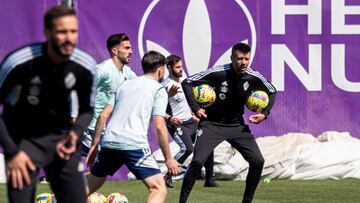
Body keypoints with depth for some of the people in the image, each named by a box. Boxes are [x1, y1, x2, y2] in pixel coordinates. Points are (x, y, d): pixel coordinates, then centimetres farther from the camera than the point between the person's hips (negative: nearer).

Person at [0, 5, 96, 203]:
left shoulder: (85, 66, -12)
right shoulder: (18, 63, -25)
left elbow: (87, 109, 6)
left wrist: (75, 133, -14)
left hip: (61, 139, 4)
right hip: (23, 140, -4)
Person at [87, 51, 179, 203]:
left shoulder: (125, 85, 22)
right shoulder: (159, 90, 5)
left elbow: (103, 116, 17)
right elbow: (159, 126, -5)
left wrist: (94, 145, 22)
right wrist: (168, 158, 0)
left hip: (109, 143, 6)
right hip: (134, 144, -6)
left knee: (89, 188, 22)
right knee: (159, 190, -8)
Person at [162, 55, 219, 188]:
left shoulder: (182, 81, 11)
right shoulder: (167, 86, -16)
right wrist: (169, 118, -33)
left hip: (191, 121, 9)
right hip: (177, 124, -9)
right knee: (187, 148, -28)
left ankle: (209, 180, 18)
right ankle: (168, 177, -17)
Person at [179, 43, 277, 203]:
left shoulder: (254, 78, -10)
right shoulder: (217, 73, -21)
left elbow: (272, 92, 11)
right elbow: (187, 83, -14)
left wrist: (265, 113, -1)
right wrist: (195, 109, -19)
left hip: (237, 125, 4)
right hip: (212, 124, -4)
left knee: (258, 161, -7)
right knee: (197, 161, -19)